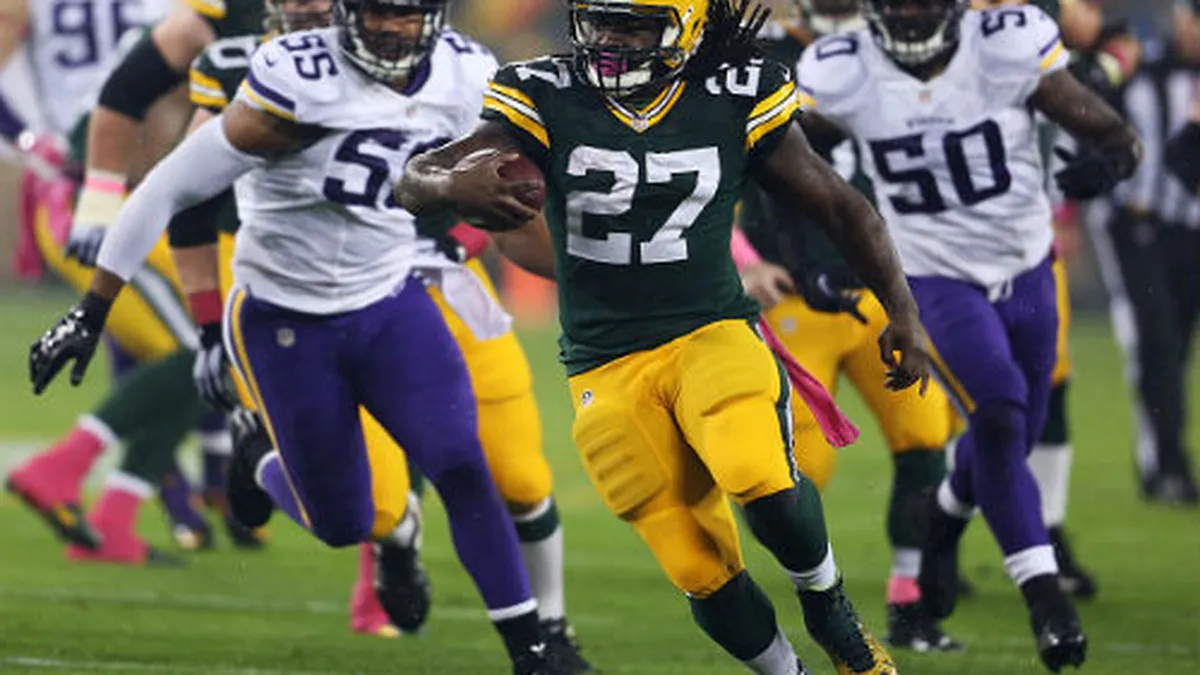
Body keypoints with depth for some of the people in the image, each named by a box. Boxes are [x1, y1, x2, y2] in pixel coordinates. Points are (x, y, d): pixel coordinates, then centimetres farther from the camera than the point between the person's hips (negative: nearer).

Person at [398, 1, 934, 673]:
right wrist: (454, 186, -38)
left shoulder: (736, 101, -3)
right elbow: (416, 182, -14)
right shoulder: (546, 100, -5)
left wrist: (903, 312, 3)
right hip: (608, 362, 1)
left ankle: (826, 601, -1)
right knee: (705, 574, -4)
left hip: (712, 332, -1)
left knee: (762, 480, -31)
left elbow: (838, 204, 8)